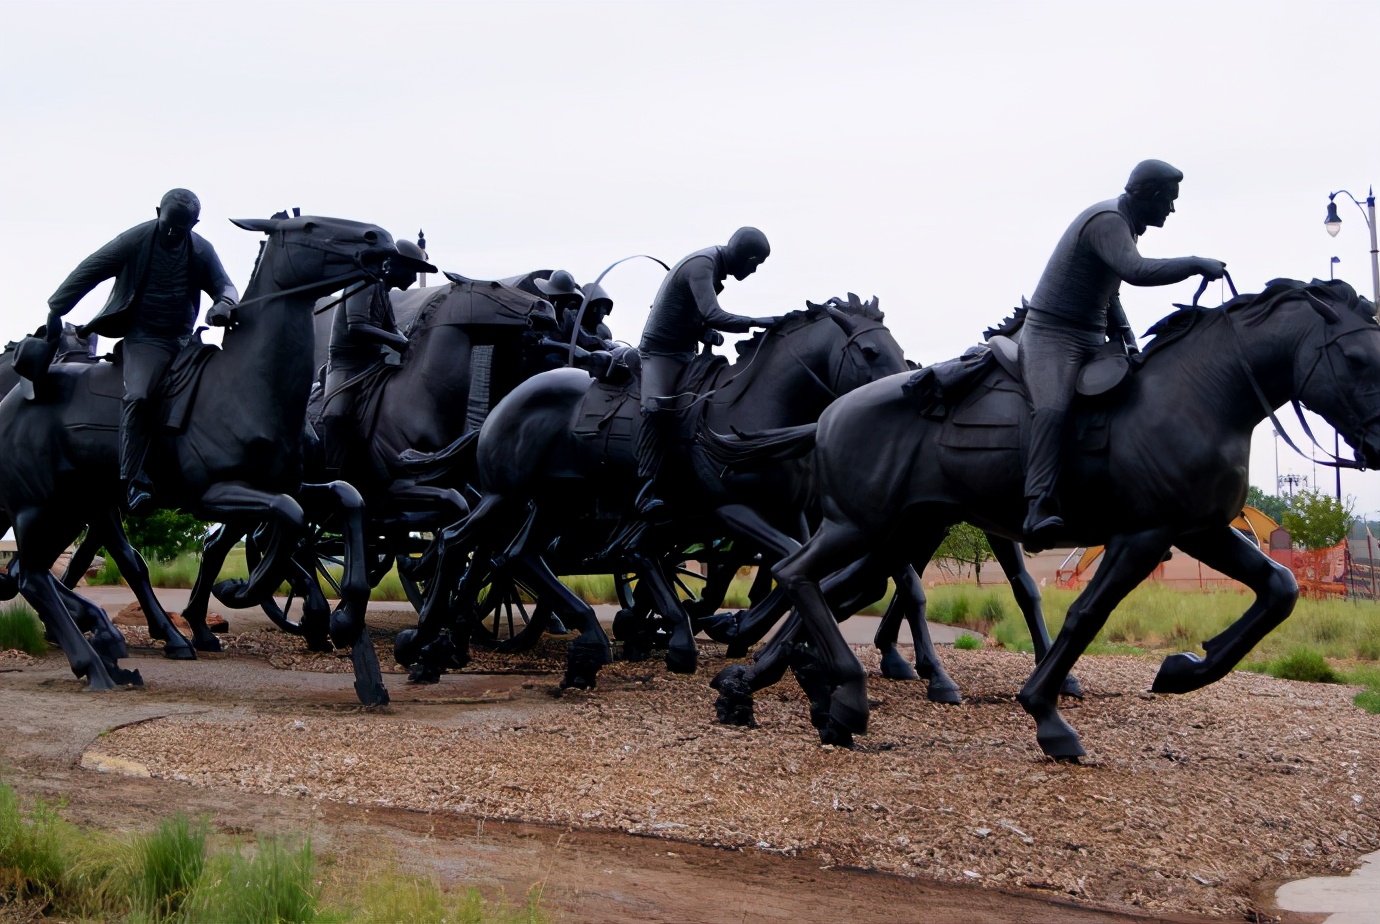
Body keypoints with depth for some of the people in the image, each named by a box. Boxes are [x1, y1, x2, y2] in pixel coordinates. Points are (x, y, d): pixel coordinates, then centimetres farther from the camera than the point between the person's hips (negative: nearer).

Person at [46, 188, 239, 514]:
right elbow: (87, 272, -7)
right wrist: (55, 311, -11)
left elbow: (225, 286, 4)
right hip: (144, 338, -6)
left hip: (184, 339, 6)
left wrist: (224, 304, -23)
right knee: (138, 397, -26)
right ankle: (134, 480, -25)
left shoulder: (202, 251, 1)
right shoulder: (136, 240, -8)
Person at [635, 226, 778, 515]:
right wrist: (758, 322, -31)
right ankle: (646, 489, -28)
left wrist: (708, 333, -2)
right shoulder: (702, 265, -20)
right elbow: (713, 317, -33)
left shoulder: (714, 267, 10)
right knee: (657, 410, -24)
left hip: (685, 352, 10)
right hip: (661, 351, -10)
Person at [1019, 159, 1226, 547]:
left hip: (1091, 338, 11)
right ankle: (1040, 508, -42)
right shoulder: (1107, 221, -16)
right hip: (1052, 333, -11)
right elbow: (1137, 272, -33)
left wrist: (1128, 341, 12)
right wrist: (1196, 264, -25)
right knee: (1052, 409, -32)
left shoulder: (1125, 225, 16)